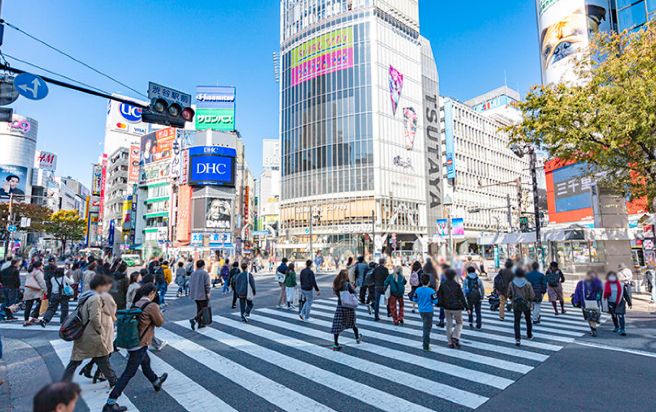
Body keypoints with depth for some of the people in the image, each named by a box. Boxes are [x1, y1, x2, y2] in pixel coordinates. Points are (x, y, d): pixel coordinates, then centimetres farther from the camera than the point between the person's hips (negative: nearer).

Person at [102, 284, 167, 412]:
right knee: (129, 373, -1)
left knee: (146, 362, 27)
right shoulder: (152, 306, -18)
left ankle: (156, 382, 49)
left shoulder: (136, 304, 4)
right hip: (140, 344, -9)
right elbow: (160, 322, -7)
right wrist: (158, 310, 7)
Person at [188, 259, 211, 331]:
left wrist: (191, 293, 24)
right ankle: (194, 319, -19)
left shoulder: (193, 273, 10)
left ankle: (200, 323, 16)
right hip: (203, 295, -7)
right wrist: (208, 292, -9)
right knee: (204, 309, -1)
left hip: (195, 295, 7)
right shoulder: (205, 273, -11)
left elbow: (190, 284, 15)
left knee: (199, 309, 14)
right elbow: (207, 284, -15)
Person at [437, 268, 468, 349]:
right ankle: (455, 337, -2)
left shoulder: (443, 285, -2)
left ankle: (450, 342, 15)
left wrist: (440, 304, 12)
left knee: (449, 324, 13)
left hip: (447, 308, 4)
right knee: (459, 323, 15)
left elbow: (439, 296, 1)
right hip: (456, 308, -3)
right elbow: (462, 297, -11)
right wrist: (467, 308, -5)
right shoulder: (456, 285, -13)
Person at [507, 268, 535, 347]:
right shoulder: (528, 284, -14)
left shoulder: (512, 284, -11)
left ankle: (517, 339, -6)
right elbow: (532, 296, -11)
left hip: (516, 305, 0)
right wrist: (529, 300, 11)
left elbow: (508, 295, -4)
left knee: (517, 322, 3)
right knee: (528, 320, 23)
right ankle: (529, 335, 39)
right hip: (526, 305, 1)